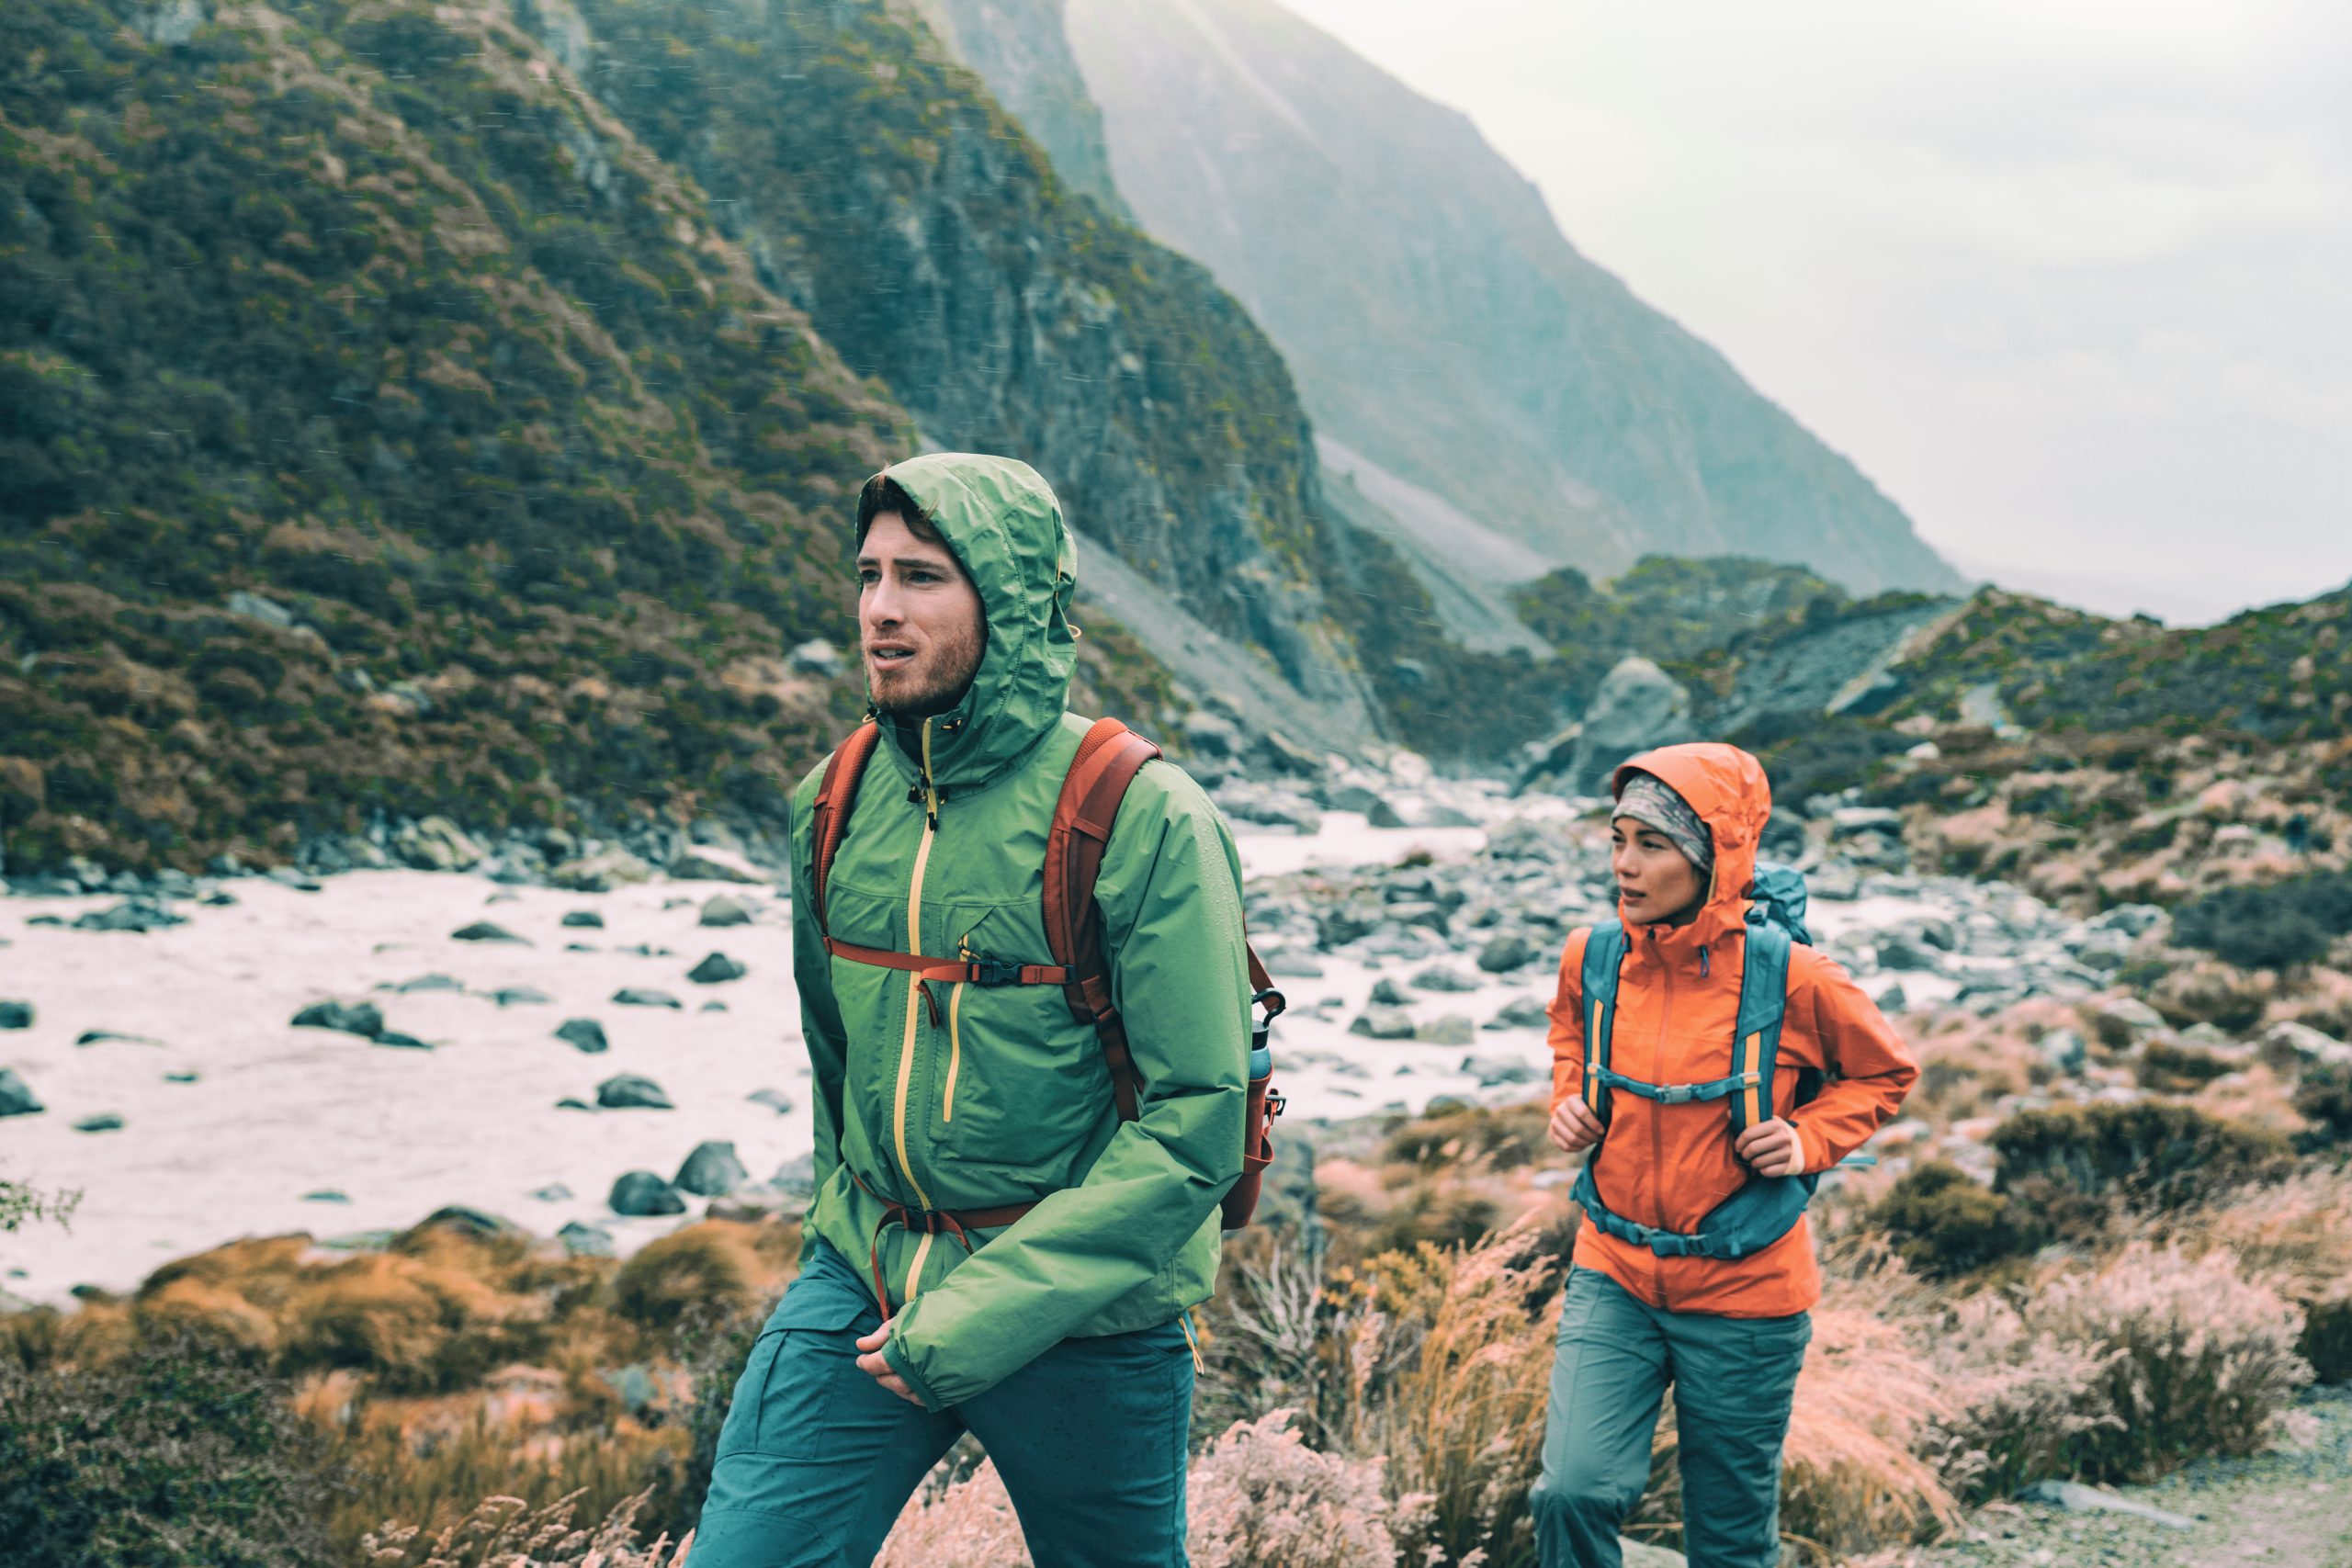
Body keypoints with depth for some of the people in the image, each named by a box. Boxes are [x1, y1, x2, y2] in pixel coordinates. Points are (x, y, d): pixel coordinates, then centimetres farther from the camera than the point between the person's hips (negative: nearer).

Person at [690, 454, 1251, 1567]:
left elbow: (1195, 1121, -19)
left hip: (1082, 1315, -3)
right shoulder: (833, 806, 2)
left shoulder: (1146, 819, -15)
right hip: (862, 1276, 4)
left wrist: (985, 1315, -21)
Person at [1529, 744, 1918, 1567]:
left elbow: (1886, 1072, 4)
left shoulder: (1787, 977, -15)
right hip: (1613, 1278, 2)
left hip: (1744, 1291, -2)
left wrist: (1809, 1138, -11)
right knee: (1573, 1492, -14)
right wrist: (1568, 1097, 2)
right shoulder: (1593, 957, -6)